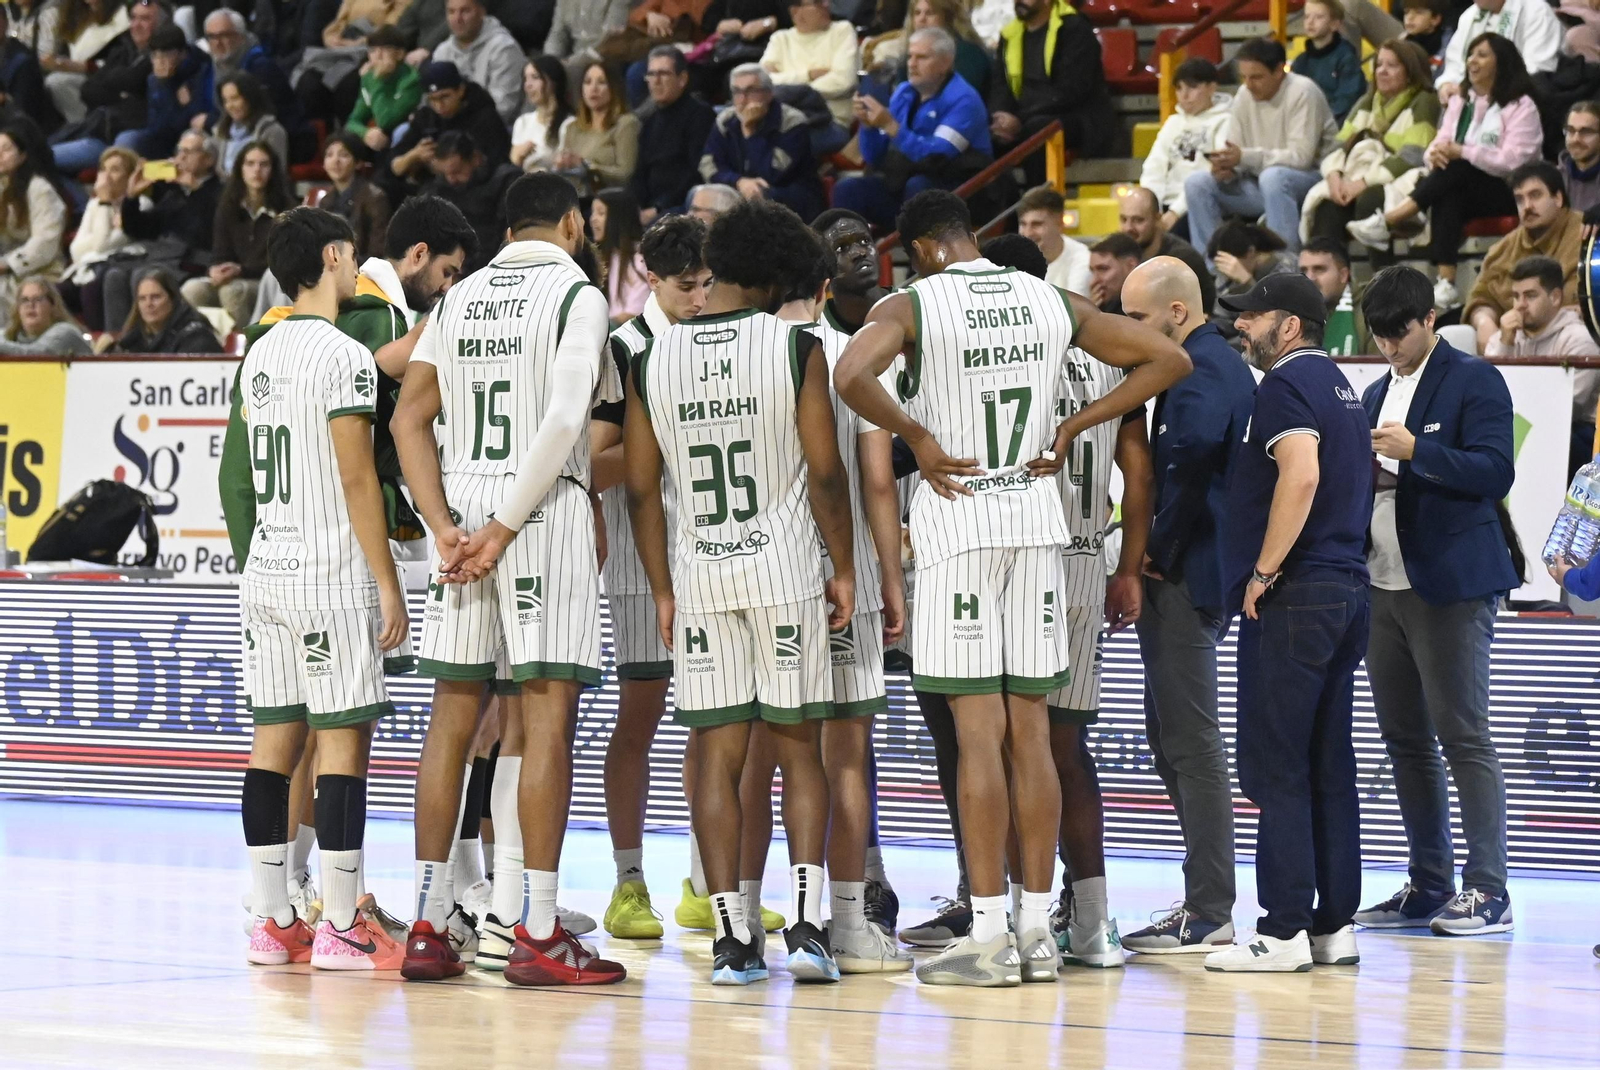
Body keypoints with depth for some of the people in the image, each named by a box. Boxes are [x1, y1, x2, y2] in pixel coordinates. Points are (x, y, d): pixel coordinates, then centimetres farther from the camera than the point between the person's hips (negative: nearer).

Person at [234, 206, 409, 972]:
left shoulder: (261, 355, 12)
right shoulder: (345, 357, -12)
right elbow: (357, 480, -15)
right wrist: (388, 585, -11)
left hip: (265, 570, 8)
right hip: (331, 577, -8)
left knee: (275, 740, 8)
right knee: (343, 739, -5)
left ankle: (271, 922, 9)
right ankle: (340, 929, -6)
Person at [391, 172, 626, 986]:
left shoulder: (460, 298, 15)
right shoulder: (576, 293, -3)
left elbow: (410, 416, 7)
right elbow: (564, 418, -16)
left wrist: (445, 526, 0)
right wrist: (506, 527, -15)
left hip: (462, 502, 6)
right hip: (543, 508, -6)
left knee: (452, 717, 10)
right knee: (546, 717, -5)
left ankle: (428, 926, 10)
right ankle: (537, 934, -8)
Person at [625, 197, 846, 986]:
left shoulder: (653, 361, 3)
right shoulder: (796, 347, -6)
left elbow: (641, 488, 5)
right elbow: (825, 472, -7)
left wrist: (662, 590, 13)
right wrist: (843, 568, 3)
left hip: (698, 578, 2)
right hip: (785, 572, -2)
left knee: (716, 756, 5)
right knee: (799, 748, 8)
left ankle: (732, 938, 1)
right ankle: (806, 920, -3)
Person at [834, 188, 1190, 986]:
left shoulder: (912, 305, -6)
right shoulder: (1053, 303, 9)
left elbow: (851, 376, -26)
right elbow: (1168, 360, 14)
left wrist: (917, 436, -11)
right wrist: (1073, 426, 11)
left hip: (956, 517, -5)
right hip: (1036, 515, 5)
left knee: (979, 734, -5)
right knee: (1031, 733, 8)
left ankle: (989, 935, -5)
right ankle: (1037, 929, 10)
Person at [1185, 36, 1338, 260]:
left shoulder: (1302, 93, -16)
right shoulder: (1244, 98, 3)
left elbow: (1301, 156, -24)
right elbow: (1235, 157, 5)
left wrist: (1245, 157, -29)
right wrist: (1225, 168, -21)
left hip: (1312, 178, -7)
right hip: (1259, 184, 7)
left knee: (1272, 177, -39)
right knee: (1196, 183, -8)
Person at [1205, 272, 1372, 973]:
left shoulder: (1287, 384, -10)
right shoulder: (1339, 385, 19)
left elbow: (1301, 475, -25)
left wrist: (1264, 573, -18)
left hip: (1295, 598, -10)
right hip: (1348, 588, 10)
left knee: (1273, 766, -7)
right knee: (1329, 764, 10)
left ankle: (1285, 928, -9)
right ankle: (1334, 923, 11)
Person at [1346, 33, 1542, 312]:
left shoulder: (1521, 107, -3)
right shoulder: (1460, 101, 19)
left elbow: (1511, 161, -16)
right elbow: (1441, 143, 11)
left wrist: (1461, 152, -23)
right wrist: (1435, 154, -15)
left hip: (1506, 193, -5)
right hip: (1460, 189, 5)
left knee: (1455, 171, -33)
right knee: (1446, 200, -33)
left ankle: (1386, 223, -39)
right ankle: (1446, 283, -47)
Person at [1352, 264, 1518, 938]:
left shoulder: (1474, 382, -4)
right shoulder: (1377, 394, 19)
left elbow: (1496, 473, -14)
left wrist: (1414, 451, -22)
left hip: (1450, 587, -8)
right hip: (1383, 584, 8)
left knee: (1463, 736, -8)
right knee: (1406, 741, 9)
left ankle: (1488, 890, -7)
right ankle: (1429, 886, 15)